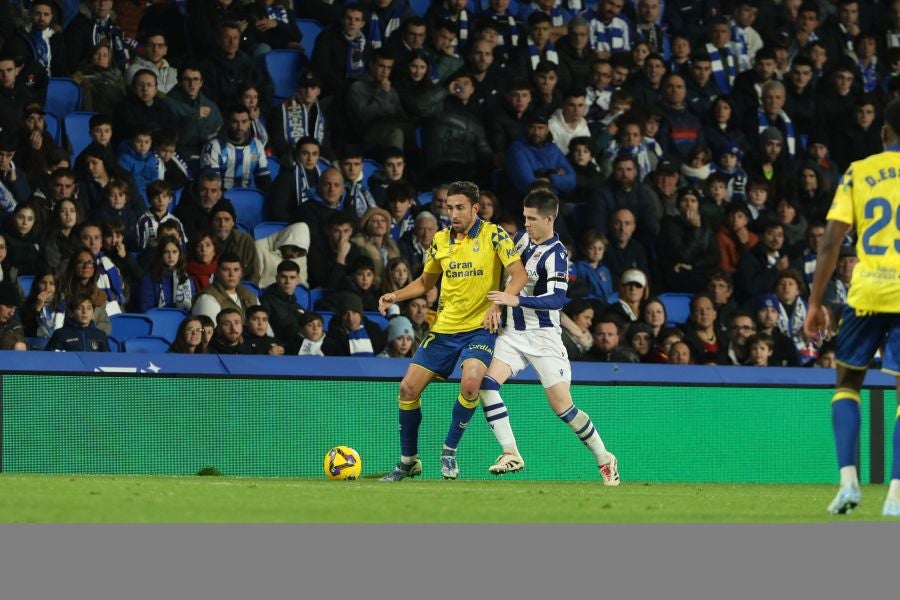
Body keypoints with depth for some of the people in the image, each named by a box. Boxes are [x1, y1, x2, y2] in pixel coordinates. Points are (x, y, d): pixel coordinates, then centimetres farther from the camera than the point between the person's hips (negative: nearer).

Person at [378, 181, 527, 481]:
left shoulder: (493, 235, -8)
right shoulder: (441, 240, 7)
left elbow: (519, 275, -16)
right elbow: (425, 282, 20)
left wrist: (498, 304, -32)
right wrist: (395, 296, 3)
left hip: (479, 327, -5)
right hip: (444, 328, 5)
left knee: (471, 383, -29)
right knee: (409, 388, -1)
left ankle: (450, 451, -8)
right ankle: (408, 460, 16)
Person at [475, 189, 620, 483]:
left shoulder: (555, 254, -16)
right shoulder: (523, 238, 6)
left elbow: (557, 299, -27)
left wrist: (516, 300, -34)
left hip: (543, 337, -7)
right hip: (512, 332, 7)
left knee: (562, 407, -6)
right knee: (486, 383, -17)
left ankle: (604, 458, 14)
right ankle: (511, 454, -14)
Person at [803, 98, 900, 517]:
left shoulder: (858, 173, 6)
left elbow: (831, 241, 0)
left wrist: (815, 302, 4)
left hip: (866, 293, 1)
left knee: (848, 381, 18)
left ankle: (848, 479, 3)